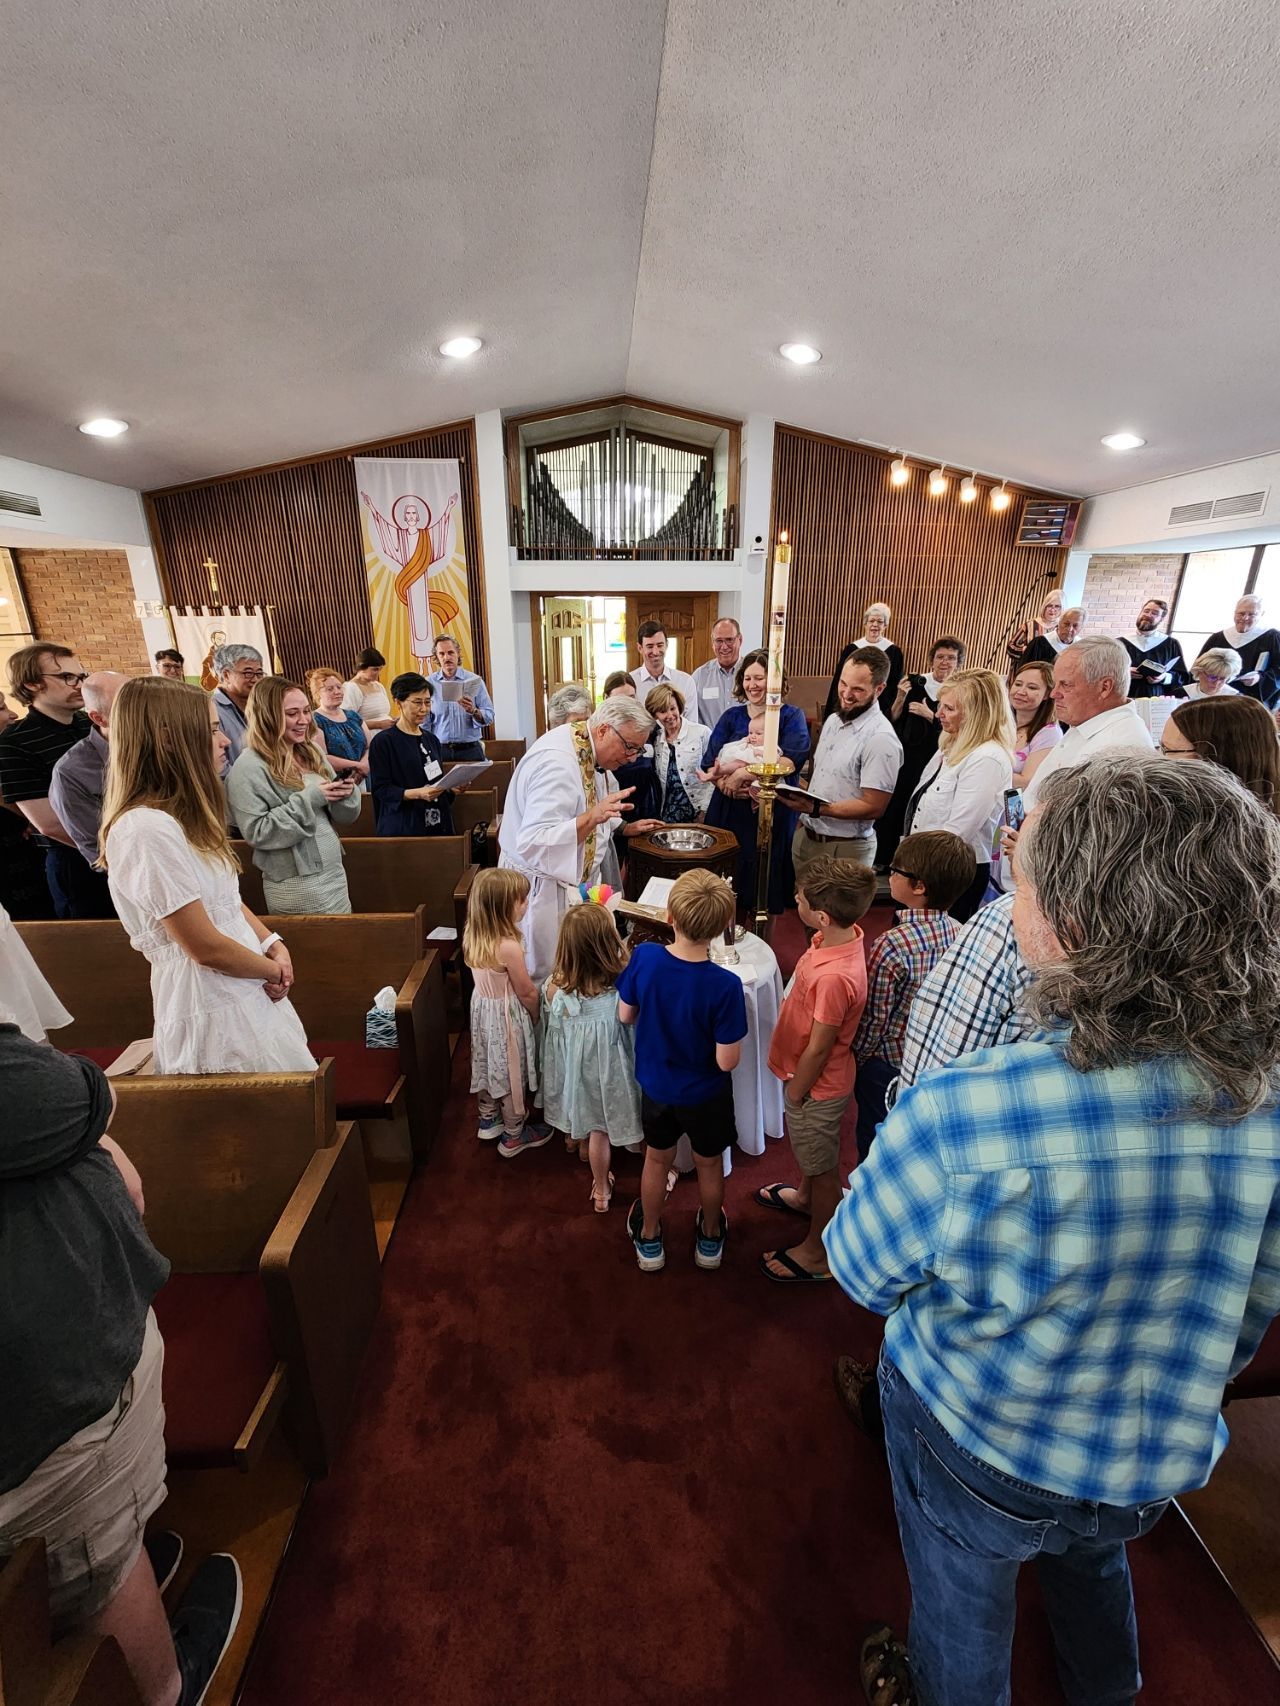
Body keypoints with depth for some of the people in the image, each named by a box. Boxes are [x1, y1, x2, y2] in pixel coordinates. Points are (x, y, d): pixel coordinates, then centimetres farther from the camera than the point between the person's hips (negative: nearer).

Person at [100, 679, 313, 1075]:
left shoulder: (181, 816, 9)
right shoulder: (146, 829, -23)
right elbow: (207, 947, -22)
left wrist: (274, 945, -2)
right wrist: (274, 968, -6)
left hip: (245, 993, 9)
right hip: (215, 1010, -9)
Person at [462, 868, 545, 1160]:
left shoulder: (471, 936, -10)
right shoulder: (508, 947, -33)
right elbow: (527, 992, -20)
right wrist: (538, 1016, -3)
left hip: (482, 1005, 7)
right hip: (506, 1015, -7)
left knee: (488, 1065, 26)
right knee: (511, 1073, 13)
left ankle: (489, 1120, 48)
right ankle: (513, 1136, 34)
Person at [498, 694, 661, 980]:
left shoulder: (584, 749, 3)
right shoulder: (557, 762, -28)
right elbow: (533, 843, -34)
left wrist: (625, 828, 12)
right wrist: (593, 817, -42)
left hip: (570, 880, 9)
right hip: (542, 890, -9)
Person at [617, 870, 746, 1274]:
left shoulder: (643, 957, -25)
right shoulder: (725, 985, -33)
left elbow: (626, 1016, -9)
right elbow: (727, 1061, -25)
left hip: (656, 1086, 2)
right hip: (705, 1094, -2)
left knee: (657, 1160, 26)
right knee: (709, 1164, 25)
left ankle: (649, 1238, 48)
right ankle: (710, 1237, 50)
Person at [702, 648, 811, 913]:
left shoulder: (791, 716, 3)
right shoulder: (732, 716, 13)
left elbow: (793, 759, -16)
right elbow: (709, 761, 2)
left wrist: (744, 774, -23)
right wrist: (722, 782, -19)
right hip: (728, 810, 3)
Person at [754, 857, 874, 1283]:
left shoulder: (834, 977, -40)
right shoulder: (843, 935, -12)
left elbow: (818, 1049, -27)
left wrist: (795, 1094, -11)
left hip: (816, 1087, -9)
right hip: (805, 1074, 9)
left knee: (822, 1169, 16)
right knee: (802, 1145, 33)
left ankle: (818, 1254, 41)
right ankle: (803, 1197, 61)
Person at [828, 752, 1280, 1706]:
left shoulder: (959, 1115, -39)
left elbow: (862, 1274, -20)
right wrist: (1180, 1386, 16)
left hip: (976, 1440, -4)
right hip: (1156, 1465, 5)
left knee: (961, 1611, 29)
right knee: (1092, 1562, 38)